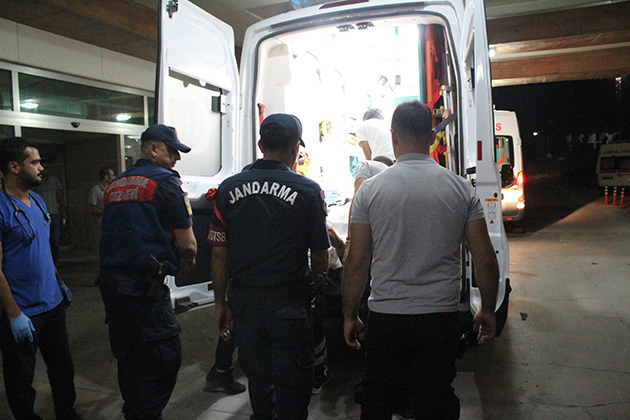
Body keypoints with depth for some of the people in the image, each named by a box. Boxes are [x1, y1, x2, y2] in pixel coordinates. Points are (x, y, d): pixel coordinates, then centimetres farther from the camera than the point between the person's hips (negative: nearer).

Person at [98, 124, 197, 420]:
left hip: (110, 282, 9)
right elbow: (187, 243, -10)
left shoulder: (114, 185, 16)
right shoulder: (166, 182, -7)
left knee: (128, 359, 20)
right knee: (164, 359, 1)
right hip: (145, 287, -8)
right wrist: (190, 260, 10)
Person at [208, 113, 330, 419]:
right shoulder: (308, 191, -9)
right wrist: (314, 290, 14)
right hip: (289, 303, -3)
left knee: (258, 379, 22)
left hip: (244, 300, 4)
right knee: (292, 387, 12)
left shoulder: (228, 188, -1)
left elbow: (219, 254, 0)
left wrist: (221, 303, 10)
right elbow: (320, 259, -6)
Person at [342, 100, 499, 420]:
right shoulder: (461, 189, -2)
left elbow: (356, 264, -5)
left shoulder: (370, 189, -6)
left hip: (385, 318, 0)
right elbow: (485, 261, 1)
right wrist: (487, 311, 15)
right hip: (441, 319, 1)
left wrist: (350, 316, 7)